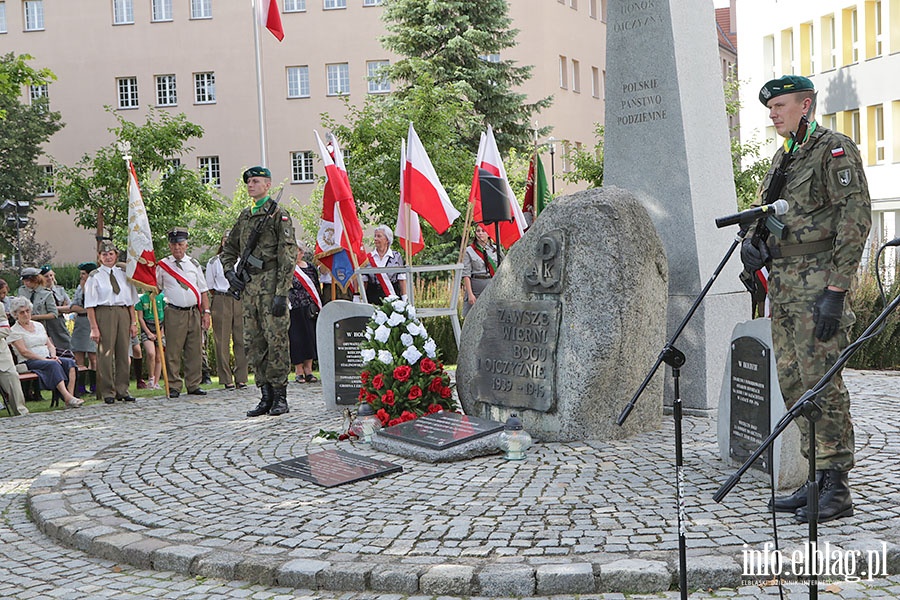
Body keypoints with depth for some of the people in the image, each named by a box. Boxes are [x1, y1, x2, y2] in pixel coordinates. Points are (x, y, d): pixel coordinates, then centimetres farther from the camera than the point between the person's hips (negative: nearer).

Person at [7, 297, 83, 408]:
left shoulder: (39, 325, 22)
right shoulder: (14, 331, 2)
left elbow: (50, 345, 19)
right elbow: (24, 352, -9)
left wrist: (53, 356, -4)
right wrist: (44, 359, -17)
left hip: (47, 358, 6)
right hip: (30, 362, -6)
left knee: (70, 362, -23)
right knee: (53, 364, -36)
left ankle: (70, 395, -37)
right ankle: (67, 398, -48)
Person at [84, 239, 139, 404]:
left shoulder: (123, 274, 14)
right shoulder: (94, 276, 2)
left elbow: (131, 301, 16)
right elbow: (90, 305, -3)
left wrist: (133, 322, 8)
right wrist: (94, 327, -10)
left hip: (123, 313, 4)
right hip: (104, 314, -4)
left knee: (123, 352, 6)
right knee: (105, 353, -3)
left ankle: (122, 390, 15)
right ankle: (107, 392, 5)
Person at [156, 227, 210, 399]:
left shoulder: (194, 264, 12)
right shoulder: (162, 265, 4)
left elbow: (203, 291, 14)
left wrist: (206, 312, 7)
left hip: (194, 313, 3)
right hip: (174, 313, -3)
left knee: (195, 351, 5)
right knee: (173, 352, -4)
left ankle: (194, 385, 12)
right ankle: (173, 387, 1)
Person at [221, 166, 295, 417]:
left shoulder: (278, 215, -4)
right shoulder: (244, 216, 18)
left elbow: (288, 256, -10)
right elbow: (229, 249, 29)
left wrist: (282, 294, -16)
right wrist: (229, 272, 9)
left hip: (270, 283, -7)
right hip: (249, 285, 7)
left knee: (276, 339, -5)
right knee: (253, 343, 7)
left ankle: (280, 397, 2)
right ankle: (266, 396, 14)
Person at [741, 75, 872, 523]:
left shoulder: (834, 149, -6)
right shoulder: (782, 157, 20)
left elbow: (856, 217, -13)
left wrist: (836, 289, -19)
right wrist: (752, 241, 1)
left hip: (817, 279, -9)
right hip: (782, 282, 9)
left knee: (821, 381, -9)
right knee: (792, 382, 9)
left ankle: (837, 489, -1)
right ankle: (819, 479, 18)